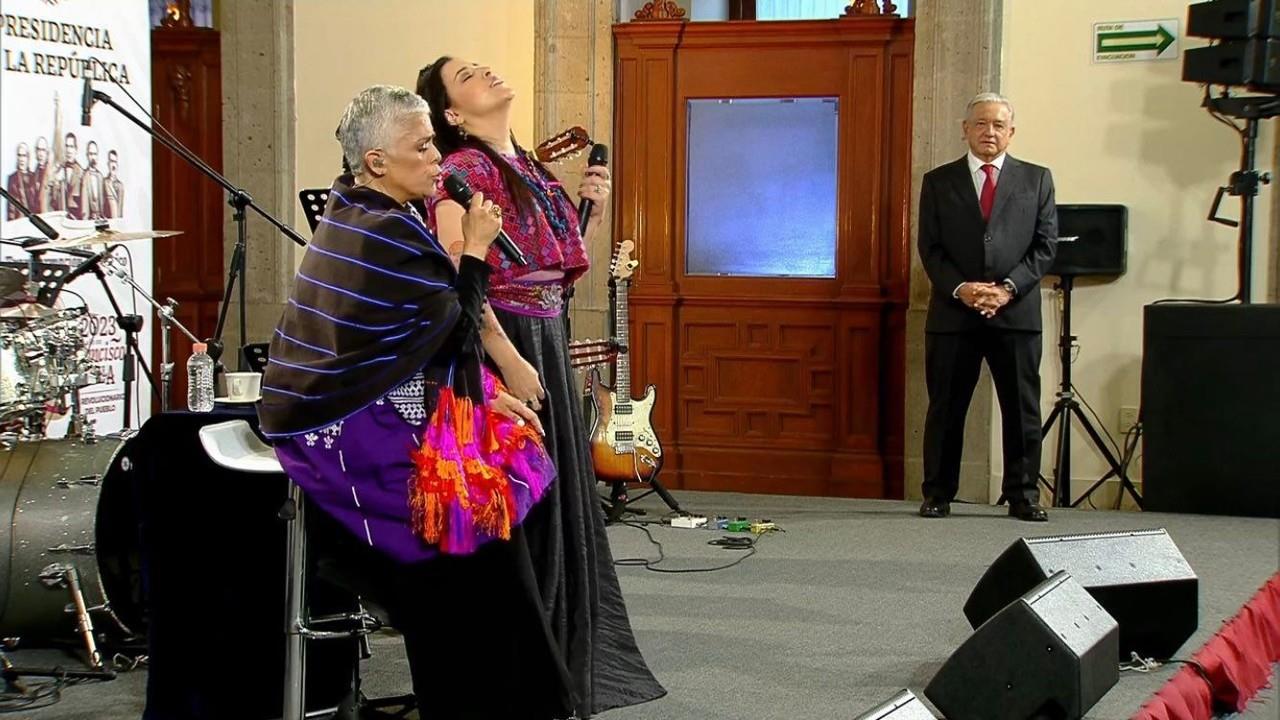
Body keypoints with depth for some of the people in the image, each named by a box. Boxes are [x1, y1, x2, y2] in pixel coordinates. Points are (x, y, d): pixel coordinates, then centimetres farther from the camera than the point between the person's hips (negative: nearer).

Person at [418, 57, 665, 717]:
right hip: (502, 346, -8)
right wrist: (511, 363, -23)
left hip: (549, 344, 8)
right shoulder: (464, 171, -11)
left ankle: (567, 660, 27)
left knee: (559, 503, 14)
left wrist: (595, 211, 7)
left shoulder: (532, 169, 14)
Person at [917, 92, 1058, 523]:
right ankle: (937, 496, 12)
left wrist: (1008, 288, -10)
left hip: (1016, 311, 0)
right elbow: (930, 248, 4)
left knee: (1022, 410, 3)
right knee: (945, 410, 4)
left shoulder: (1036, 180, 9)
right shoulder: (938, 182, 9)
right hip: (953, 313, 0)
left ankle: (1023, 496, 12)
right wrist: (959, 289, -12)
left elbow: (1046, 244, 3)